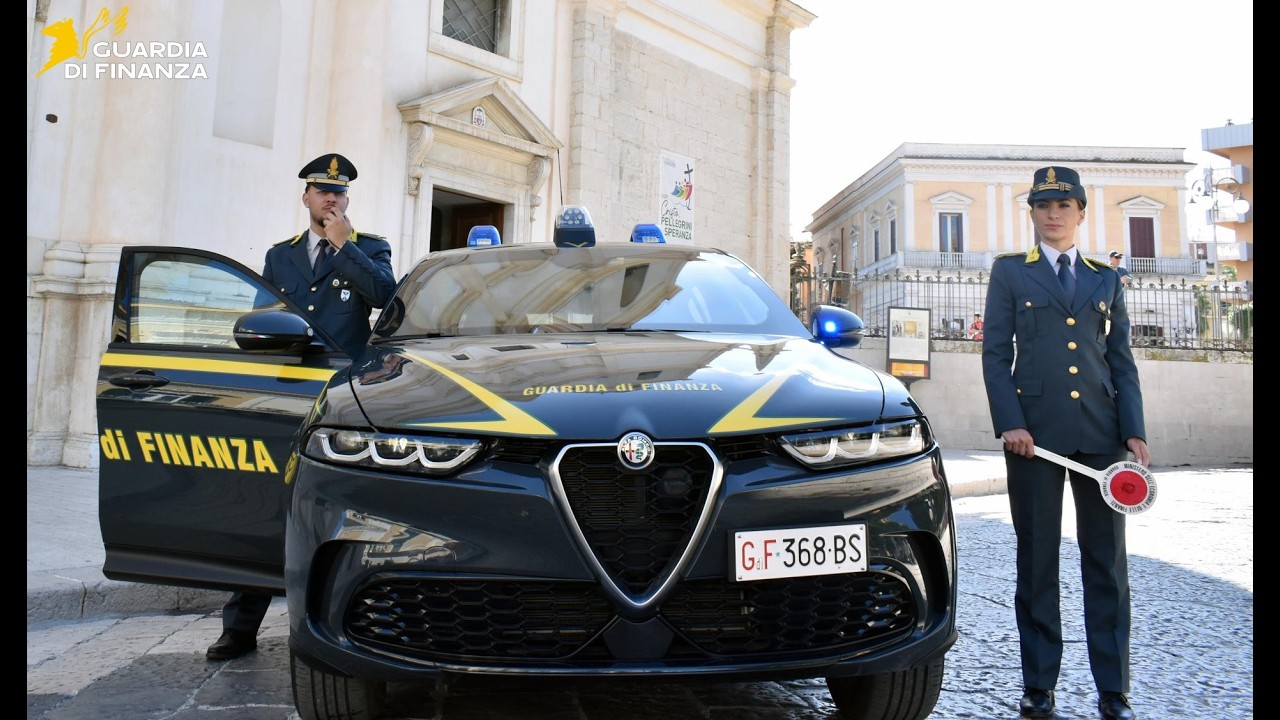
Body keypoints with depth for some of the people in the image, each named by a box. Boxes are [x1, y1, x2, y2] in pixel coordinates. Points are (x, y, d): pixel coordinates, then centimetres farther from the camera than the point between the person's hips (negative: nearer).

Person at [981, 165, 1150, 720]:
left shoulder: (1105, 278, 16)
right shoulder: (1010, 271, 9)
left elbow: (1121, 359, 12)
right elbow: (995, 352, 2)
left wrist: (1134, 431, 1)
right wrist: (1009, 423, -10)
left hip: (1100, 432, 2)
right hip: (1035, 431, -2)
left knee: (1108, 561, 5)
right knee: (1037, 561, 4)